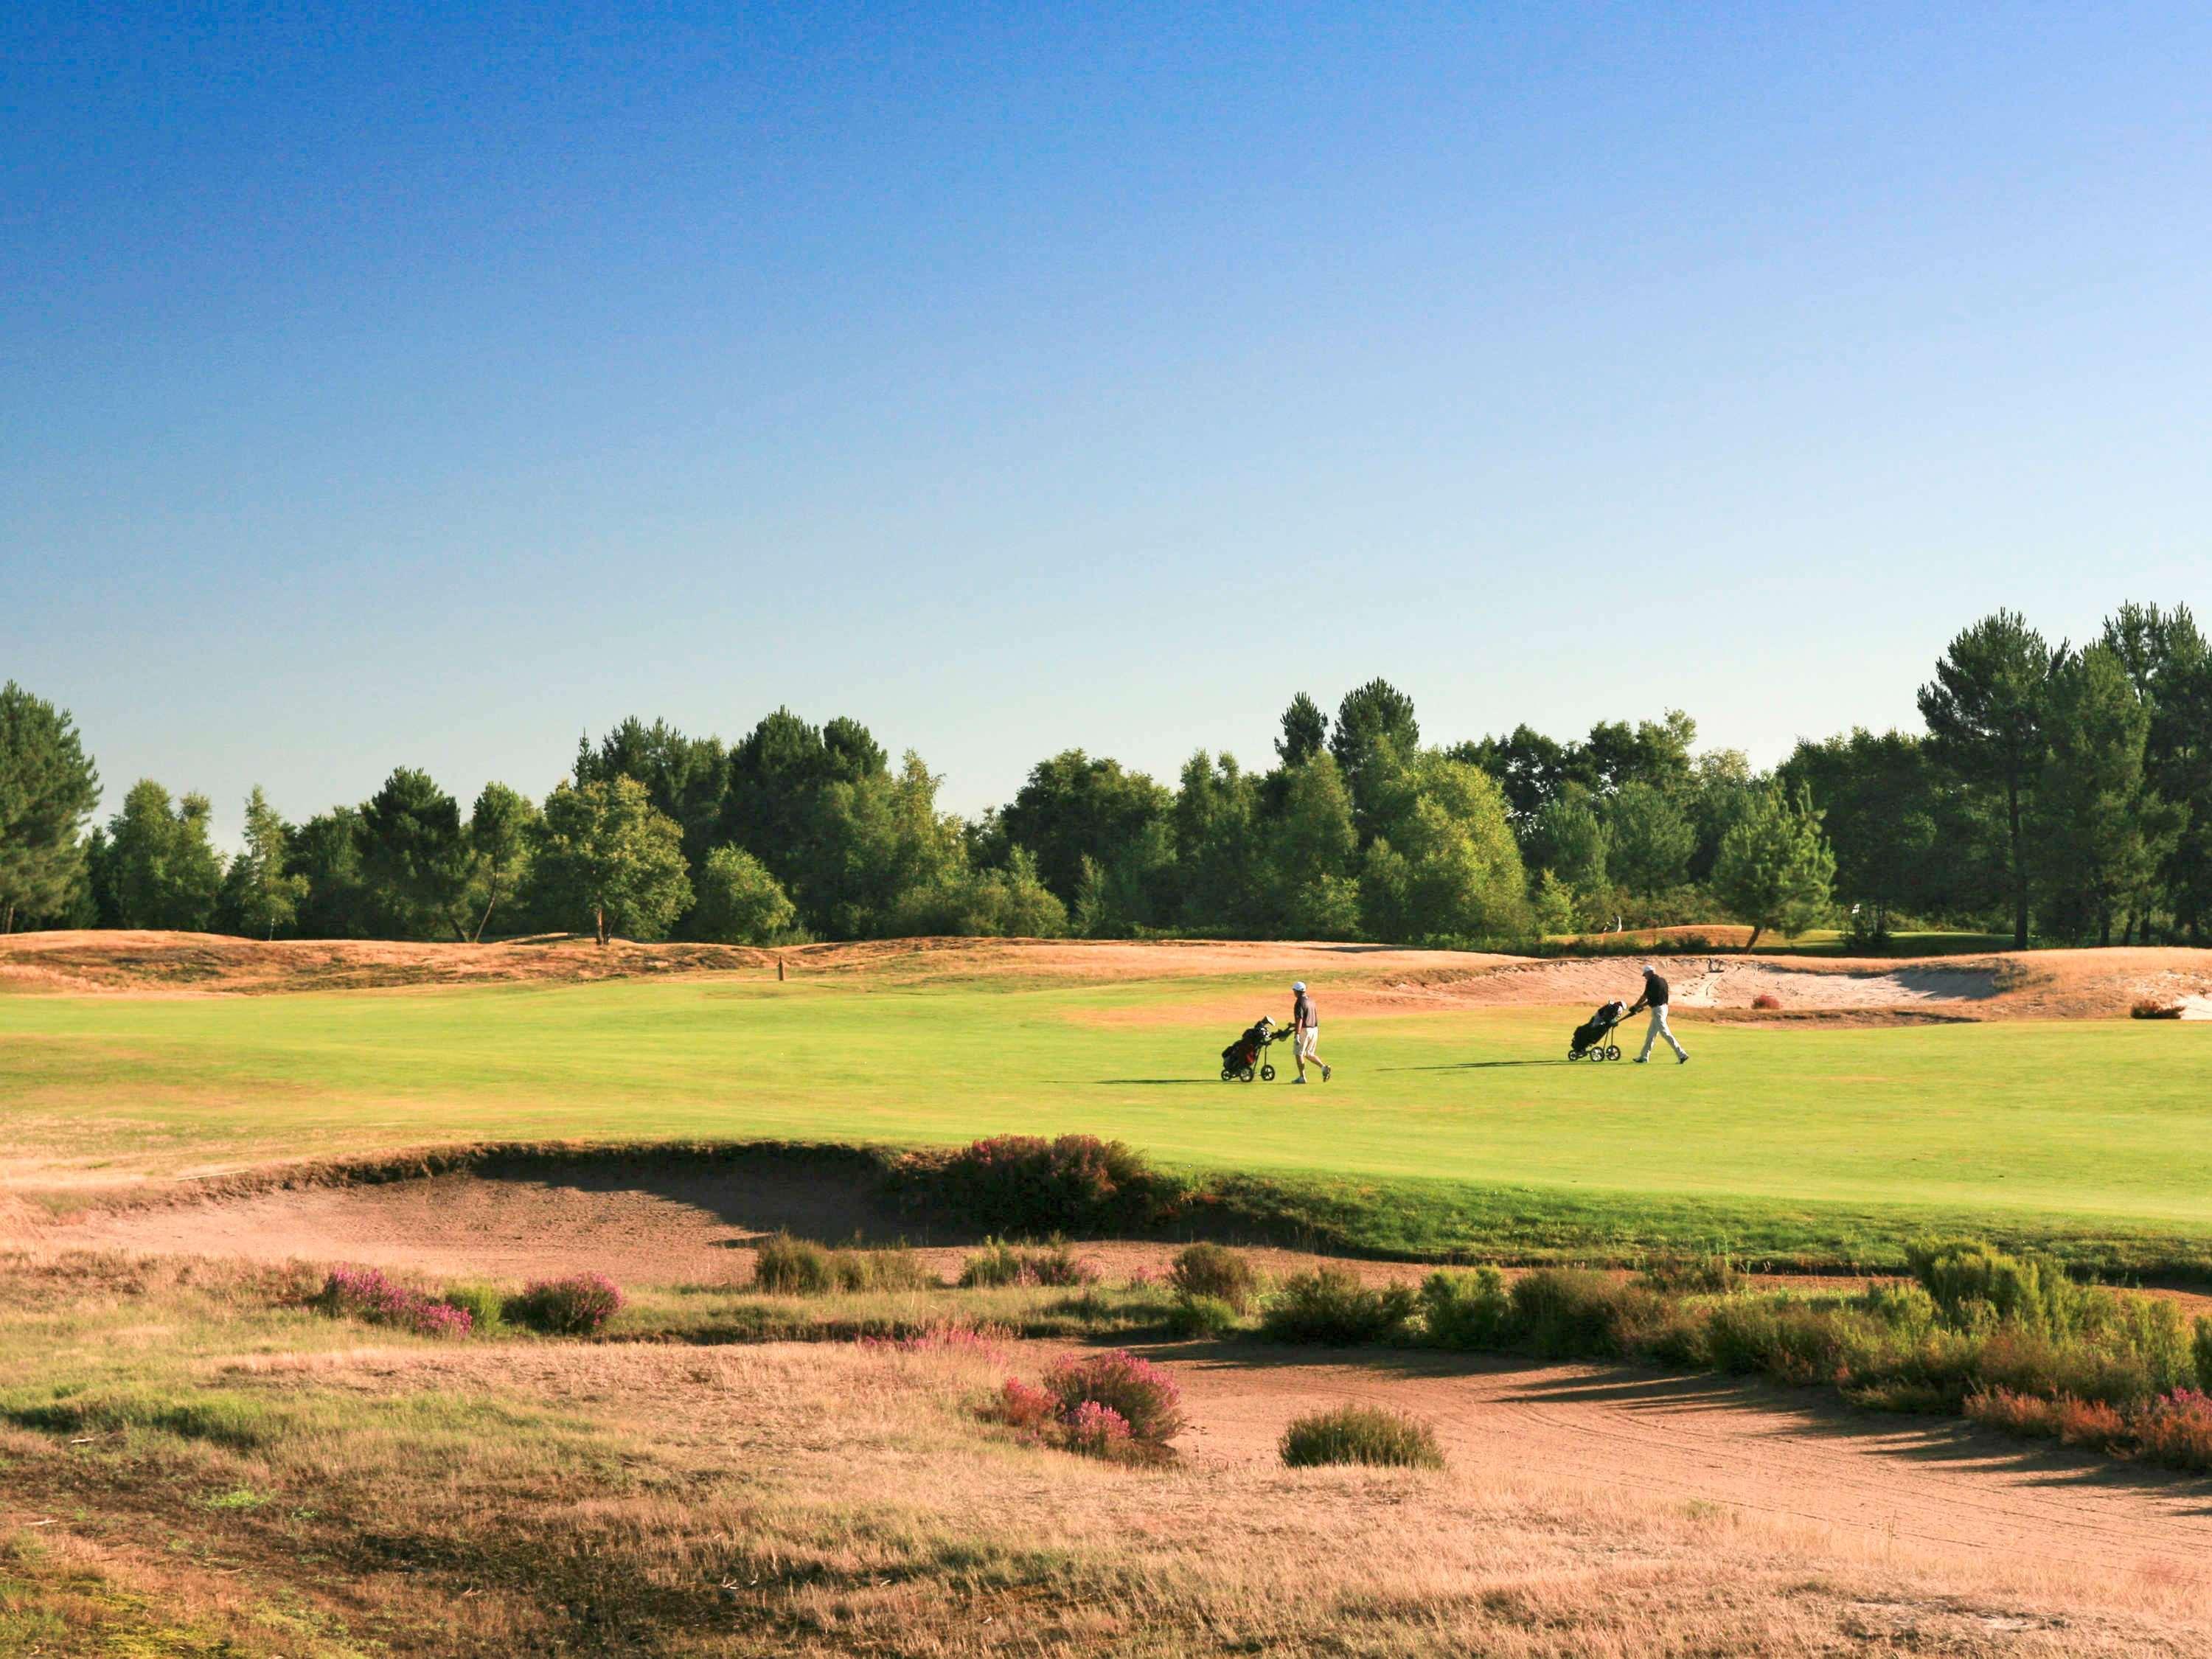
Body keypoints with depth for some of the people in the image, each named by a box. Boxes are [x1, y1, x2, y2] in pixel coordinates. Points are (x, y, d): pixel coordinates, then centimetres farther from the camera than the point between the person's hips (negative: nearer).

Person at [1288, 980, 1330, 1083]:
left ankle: (1302, 1077, 4)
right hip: (1314, 1029, 8)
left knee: (1298, 1053, 5)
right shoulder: (1310, 1000, 12)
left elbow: (1300, 1020, -22)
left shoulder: (1299, 1002, -14)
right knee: (1309, 1054, 17)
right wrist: (1295, 1025, 31)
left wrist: (1297, 1035, -25)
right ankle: (1324, 1067, -2)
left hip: (1304, 1030, -8)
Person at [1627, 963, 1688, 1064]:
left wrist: (1635, 1007, 8)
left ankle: (1682, 1055, -14)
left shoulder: (1652, 981, -13)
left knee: (1666, 1033, -10)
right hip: (1664, 1007, 10)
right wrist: (1642, 1006, 23)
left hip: (1658, 1010, -10)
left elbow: (1644, 997, -6)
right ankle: (1644, 1057, 25)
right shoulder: (1662, 981, 14)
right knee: (1651, 1033, 17)